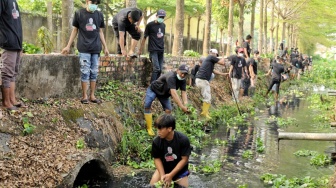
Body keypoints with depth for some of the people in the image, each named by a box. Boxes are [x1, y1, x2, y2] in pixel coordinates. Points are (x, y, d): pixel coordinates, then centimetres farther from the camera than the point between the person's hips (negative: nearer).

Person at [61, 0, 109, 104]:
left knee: (94, 72, 5)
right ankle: (84, 96, 5)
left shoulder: (99, 15, 9)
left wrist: (105, 47, 12)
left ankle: (92, 96, 12)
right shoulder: (79, 13, 1)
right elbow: (75, 30, 7)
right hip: (84, 48, -3)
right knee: (85, 72, -4)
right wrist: (68, 46, 6)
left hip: (96, 49, 3)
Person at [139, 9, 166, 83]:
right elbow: (145, 37, 0)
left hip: (161, 50, 6)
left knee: (160, 70, 3)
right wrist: (141, 50, 3)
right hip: (153, 50, -6)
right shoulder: (150, 25, -3)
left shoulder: (163, 25, 12)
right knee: (156, 68, -17)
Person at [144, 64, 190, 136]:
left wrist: (186, 105, -41)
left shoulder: (183, 80, -15)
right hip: (153, 90, -7)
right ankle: (149, 129, -15)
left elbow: (183, 93, -23)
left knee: (168, 110, -7)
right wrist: (182, 106, -54)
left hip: (164, 94, 7)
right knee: (147, 106, -24)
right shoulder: (171, 77, -39)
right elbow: (174, 93, -48)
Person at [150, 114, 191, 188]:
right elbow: (157, 158, -9)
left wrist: (171, 175, -22)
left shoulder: (183, 140, -25)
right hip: (163, 168, 1)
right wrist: (162, 175, -23)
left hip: (179, 169, -1)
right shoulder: (156, 141, -19)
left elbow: (184, 159, -19)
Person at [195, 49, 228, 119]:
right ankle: (205, 113, -1)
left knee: (207, 97, 20)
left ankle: (204, 111, 26)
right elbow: (222, 63, -4)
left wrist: (223, 74, 37)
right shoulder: (211, 57, -3)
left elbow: (213, 70, 33)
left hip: (199, 79, 10)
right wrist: (223, 59, 19)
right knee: (207, 98, -5)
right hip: (202, 80, -10)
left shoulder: (208, 59, 25)